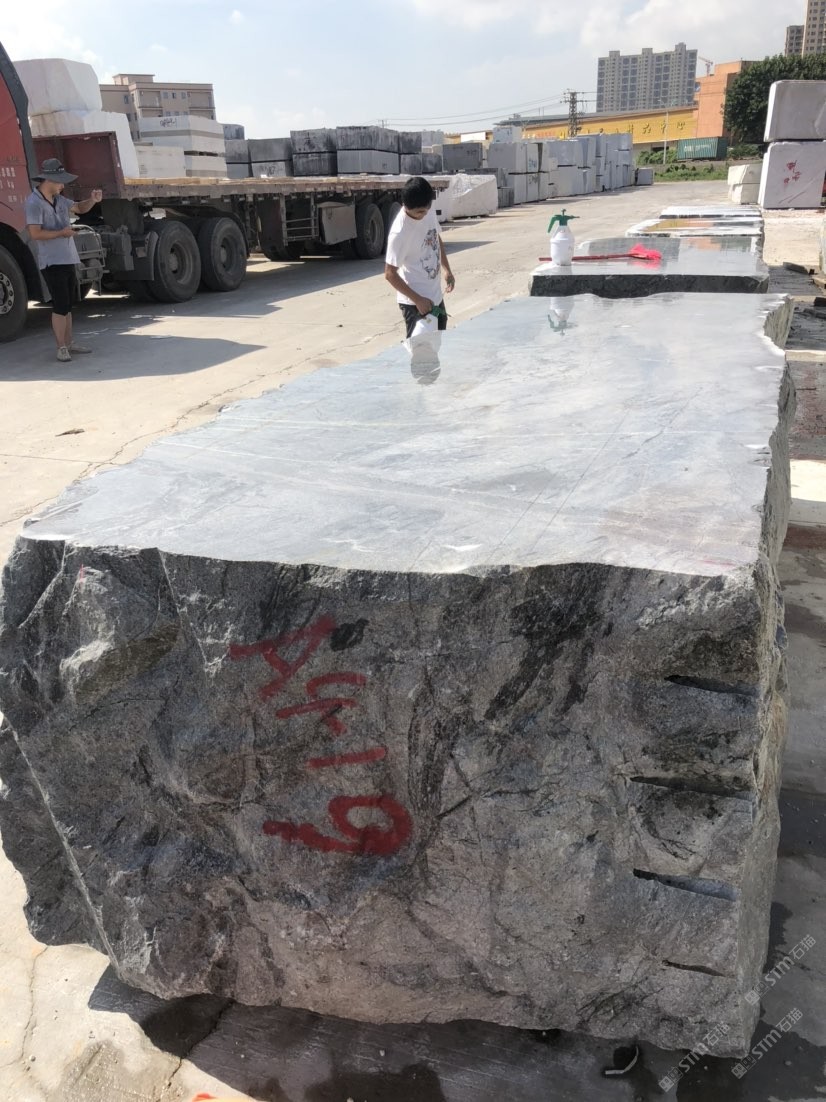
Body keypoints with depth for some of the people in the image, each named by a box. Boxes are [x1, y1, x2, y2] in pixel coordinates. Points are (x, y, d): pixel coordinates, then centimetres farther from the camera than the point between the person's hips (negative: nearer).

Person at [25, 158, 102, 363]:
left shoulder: (58, 199, 10)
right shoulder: (34, 203, -13)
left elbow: (79, 208, 24)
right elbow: (35, 234, -22)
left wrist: (92, 200, 4)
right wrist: (62, 232, -16)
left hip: (68, 260, 8)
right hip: (52, 263, -8)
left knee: (67, 305, 14)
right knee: (60, 306, -9)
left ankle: (68, 343, 23)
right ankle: (61, 348, -2)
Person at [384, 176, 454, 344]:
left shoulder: (429, 210, -5)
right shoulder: (400, 232, -26)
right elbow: (390, 274, -21)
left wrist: (446, 269, 9)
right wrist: (418, 300, -21)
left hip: (436, 296, 8)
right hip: (415, 303, -8)